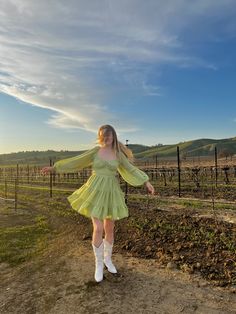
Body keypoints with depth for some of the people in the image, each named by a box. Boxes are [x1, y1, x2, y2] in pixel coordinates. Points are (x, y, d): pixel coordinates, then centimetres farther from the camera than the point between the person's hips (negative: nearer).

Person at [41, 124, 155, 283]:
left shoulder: (118, 154, 4)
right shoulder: (95, 150, 0)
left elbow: (131, 169, 7)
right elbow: (76, 161, 0)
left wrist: (146, 182, 3)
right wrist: (54, 167, -4)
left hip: (111, 193, 2)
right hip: (96, 192, -2)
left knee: (110, 229, 10)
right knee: (98, 229, -8)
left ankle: (108, 258, 34)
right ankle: (99, 263, 15)